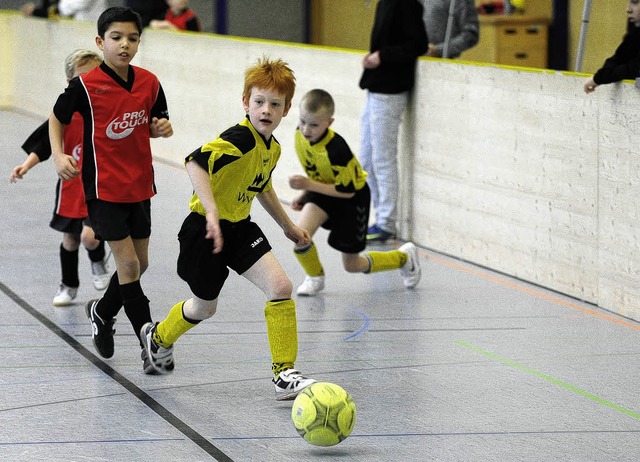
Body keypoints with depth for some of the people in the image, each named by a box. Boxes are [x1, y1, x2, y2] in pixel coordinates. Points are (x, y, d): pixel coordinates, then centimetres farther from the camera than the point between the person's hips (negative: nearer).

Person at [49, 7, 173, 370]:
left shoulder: (149, 83, 0)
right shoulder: (86, 85, -12)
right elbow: (57, 119, 3)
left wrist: (161, 128, -9)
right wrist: (59, 156, -11)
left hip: (139, 186, 5)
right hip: (103, 187, -5)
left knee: (139, 264, 13)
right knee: (128, 264, -8)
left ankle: (102, 312, 38)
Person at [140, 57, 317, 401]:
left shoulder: (272, 148, 3)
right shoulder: (240, 138, -25)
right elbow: (195, 163, -39)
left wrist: (288, 227, 30)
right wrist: (212, 212, -45)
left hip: (240, 227, 7)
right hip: (206, 230, -7)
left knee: (280, 286, -11)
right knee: (204, 306, 12)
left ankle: (284, 375, -6)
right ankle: (159, 339, 46)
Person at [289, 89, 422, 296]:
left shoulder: (336, 149, -36)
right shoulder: (300, 136, -14)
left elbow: (347, 191, -29)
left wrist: (308, 185, -32)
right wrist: (304, 194, -1)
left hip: (353, 197, -5)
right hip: (324, 190, 5)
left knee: (352, 265, 6)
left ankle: (404, 258, 33)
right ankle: (315, 278, 4)